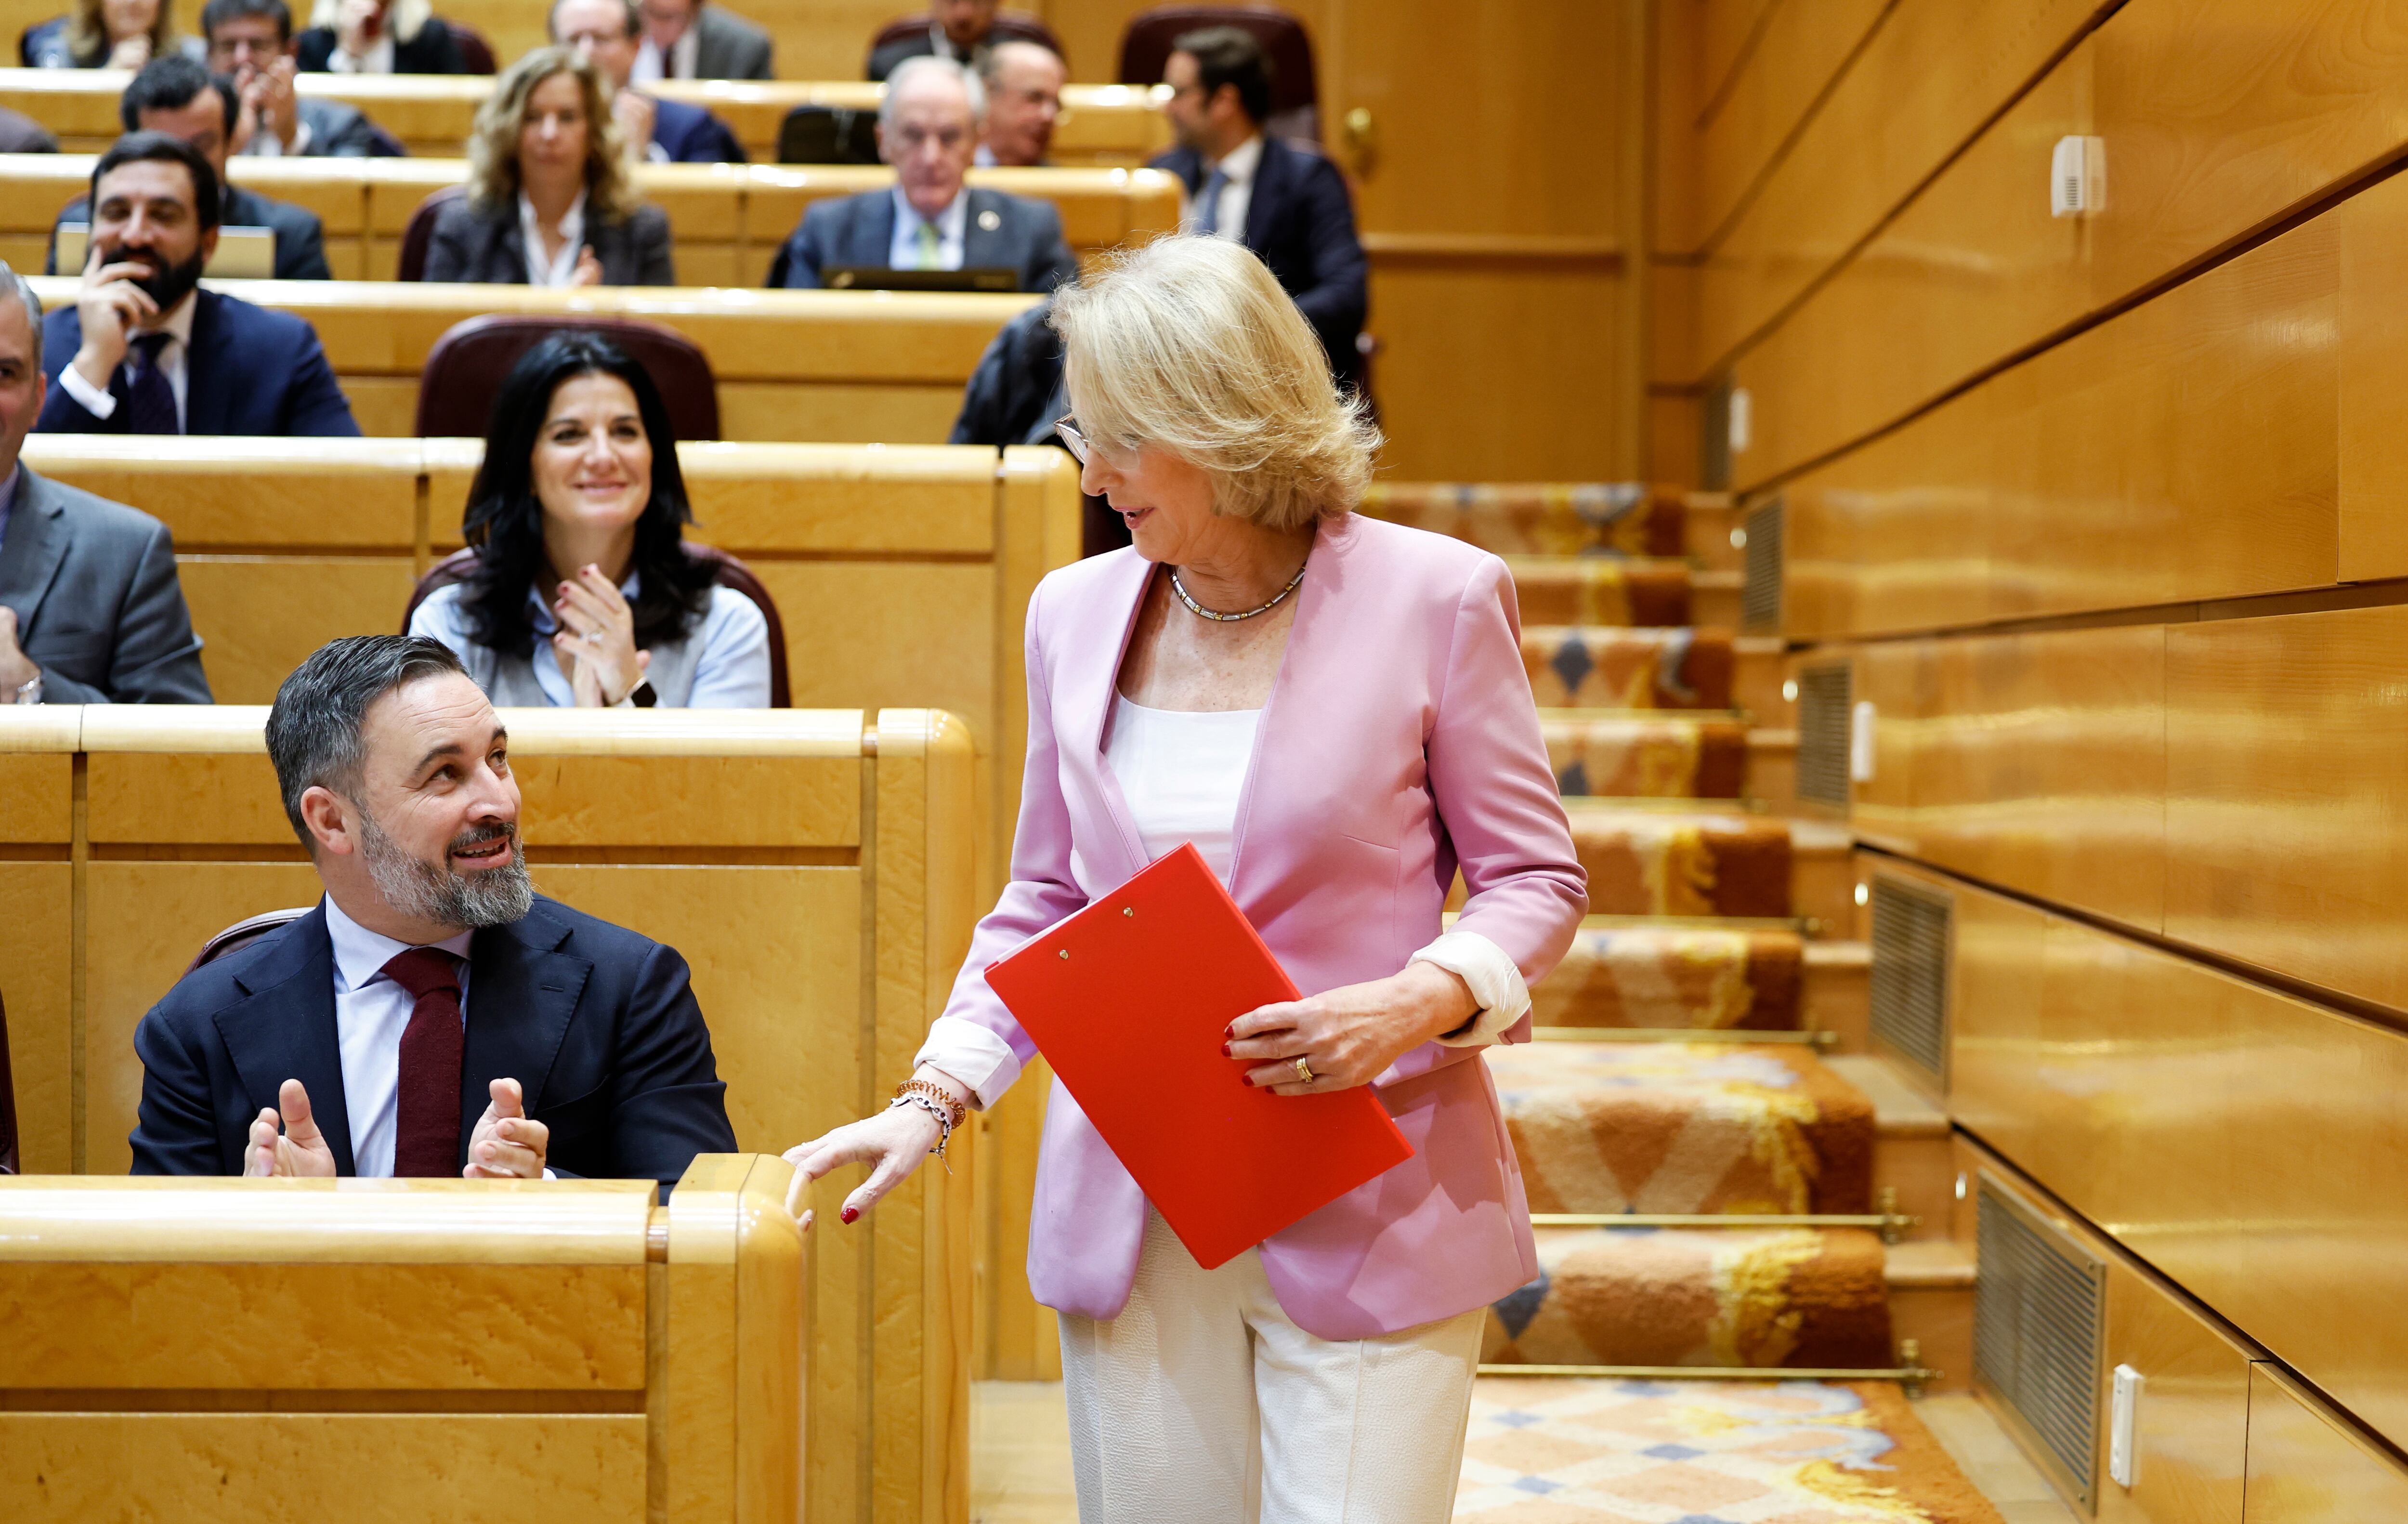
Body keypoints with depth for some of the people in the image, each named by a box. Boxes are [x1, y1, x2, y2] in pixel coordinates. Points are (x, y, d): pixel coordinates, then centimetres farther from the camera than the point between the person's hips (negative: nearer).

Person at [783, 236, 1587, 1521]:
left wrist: (1413, 1005, -18)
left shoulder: (1431, 599, -5)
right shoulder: (1075, 612, 7)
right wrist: (933, 1100, 3)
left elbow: (1535, 882, 1)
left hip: (1369, 1213, -3)